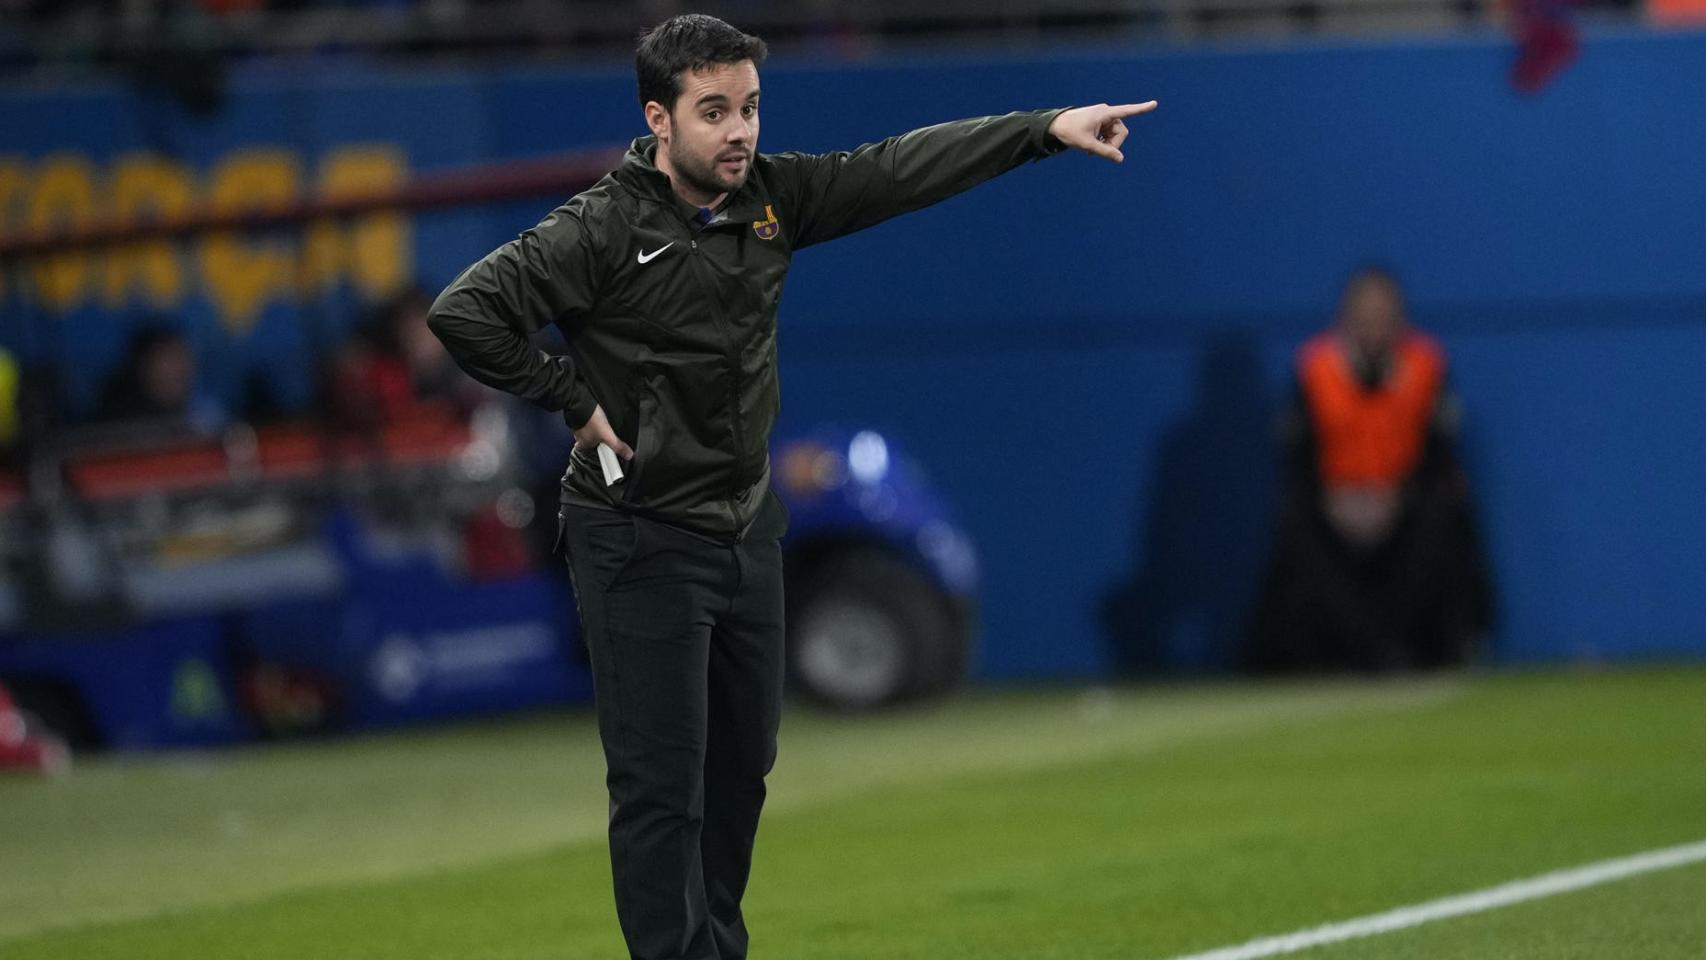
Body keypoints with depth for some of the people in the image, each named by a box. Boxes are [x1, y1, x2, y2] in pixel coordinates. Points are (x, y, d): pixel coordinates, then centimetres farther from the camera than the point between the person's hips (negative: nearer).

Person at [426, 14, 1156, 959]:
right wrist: (573, 397, -17)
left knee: (741, 767, 17)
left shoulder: (770, 196, 0)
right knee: (661, 787, -6)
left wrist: (1046, 128, -7)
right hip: (643, 542, -7)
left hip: (747, 528, 7)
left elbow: (899, 170, 0)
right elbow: (463, 312, -22)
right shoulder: (602, 230, -18)